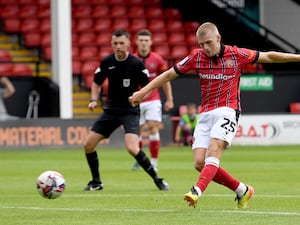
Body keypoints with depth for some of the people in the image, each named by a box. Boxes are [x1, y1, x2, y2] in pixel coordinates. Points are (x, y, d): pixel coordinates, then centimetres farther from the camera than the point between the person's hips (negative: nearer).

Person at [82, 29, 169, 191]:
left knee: (132, 148, -26)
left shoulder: (137, 63, -11)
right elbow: (96, 83, 15)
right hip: (111, 110, 5)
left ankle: (157, 180, -10)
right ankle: (96, 182, 18)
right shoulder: (107, 62, 1)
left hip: (130, 111, -5)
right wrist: (94, 100, -1)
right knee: (88, 144, 0)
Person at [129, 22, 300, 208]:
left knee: (213, 151, -27)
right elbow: (169, 74, 11)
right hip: (205, 114, 4)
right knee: (200, 163, -7)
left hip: (227, 111, -4)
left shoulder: (236, 54, -1)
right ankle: (243, 190, 8)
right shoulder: (196, 57, 4)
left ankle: (197, 191, -44)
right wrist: (143, 91, 8)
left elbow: (268, 57, 11)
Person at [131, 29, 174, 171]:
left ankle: (153, 162, -11)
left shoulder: (157, 59, -2)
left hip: (153, 100, -1)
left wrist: (169, 99, 6)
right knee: (137, 131, 3)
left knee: (153, 128, -14)